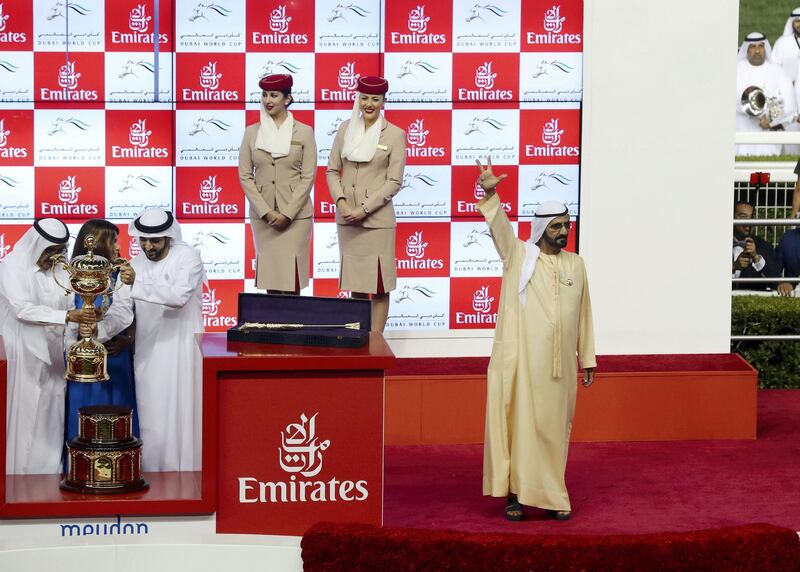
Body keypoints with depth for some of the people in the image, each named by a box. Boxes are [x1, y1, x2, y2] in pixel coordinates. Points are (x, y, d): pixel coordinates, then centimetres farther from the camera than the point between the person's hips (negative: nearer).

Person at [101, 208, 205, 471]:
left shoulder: (188, 256, -8)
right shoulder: (135, 265, 7)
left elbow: (179, 295, -24)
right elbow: (121, 310, 0)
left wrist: (138, 283, -32)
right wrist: (98, 330, -19)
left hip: (182, 349, -5)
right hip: (148, 351, 5)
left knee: (180, 417, -3)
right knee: (150, 418, 7)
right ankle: (151, 472, 16)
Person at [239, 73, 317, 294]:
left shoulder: (304, 132, 0)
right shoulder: (251, 132, 5)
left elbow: (308, 176, -3)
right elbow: (245, 176, 3)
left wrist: (287, 213, -11)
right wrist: (266, 212, -7)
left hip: (295, 215, -2)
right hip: (262, 215, 2)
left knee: (292, 276, -5)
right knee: (269, 273, 4)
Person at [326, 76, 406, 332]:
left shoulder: (395, 134, -3)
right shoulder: (346, 129, 7)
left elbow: (394, 181, -6)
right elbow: (332, 170, 9)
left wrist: (364, 209, -14)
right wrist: (341, 201, -9)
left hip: (377, 219, -4)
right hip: (346, 219, 4)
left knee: (379, 286, -1)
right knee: (355, 284, 9)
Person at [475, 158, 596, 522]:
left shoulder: (575, 265, 10)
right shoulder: (518, 255, 1)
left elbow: (583, 315, 14)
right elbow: (498, 224, -16)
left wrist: (588, 358, 14)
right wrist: (490, 194, -34)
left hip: (559, 365, 3)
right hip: (521, 360, -3)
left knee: (554, 428, 7)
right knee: (518, 423, -2)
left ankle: (551, 496, 16)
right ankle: (515, 493, 3)